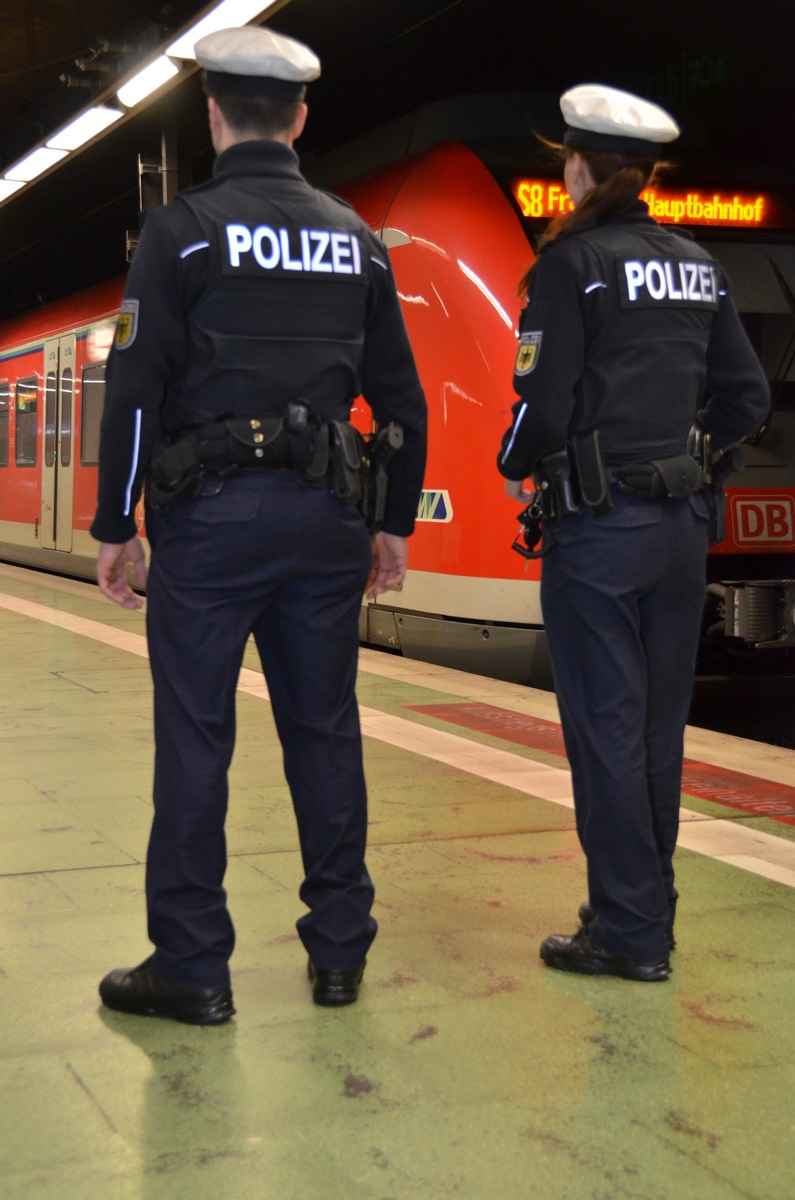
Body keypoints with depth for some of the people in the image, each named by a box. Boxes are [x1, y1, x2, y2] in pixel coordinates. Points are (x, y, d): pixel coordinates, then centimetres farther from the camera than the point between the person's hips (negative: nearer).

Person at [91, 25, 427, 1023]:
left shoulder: (182, 229, -3)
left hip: (209, 513, -4)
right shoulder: (356, 239, 12)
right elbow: (401, 396, 12)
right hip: (323, 518, 4)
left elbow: (135, 386, -8)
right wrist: (396, 522, 19)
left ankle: (191, 968, 6)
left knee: (195, 739, 1)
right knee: (325, 731, 10)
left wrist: (114, 526, -2)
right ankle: (340, 951, 18)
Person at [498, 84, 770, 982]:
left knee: (605, 729, 1)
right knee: (660, 725, 15)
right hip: (682, 521, 7)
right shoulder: (697, 266, 10)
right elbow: (746, 398, 11)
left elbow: (544, 400, -15)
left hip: (597, 528, -7)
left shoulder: (573, 261, -10)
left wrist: (515, 467, 3)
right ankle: (647, 912, 27)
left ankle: (629, 932, 8)